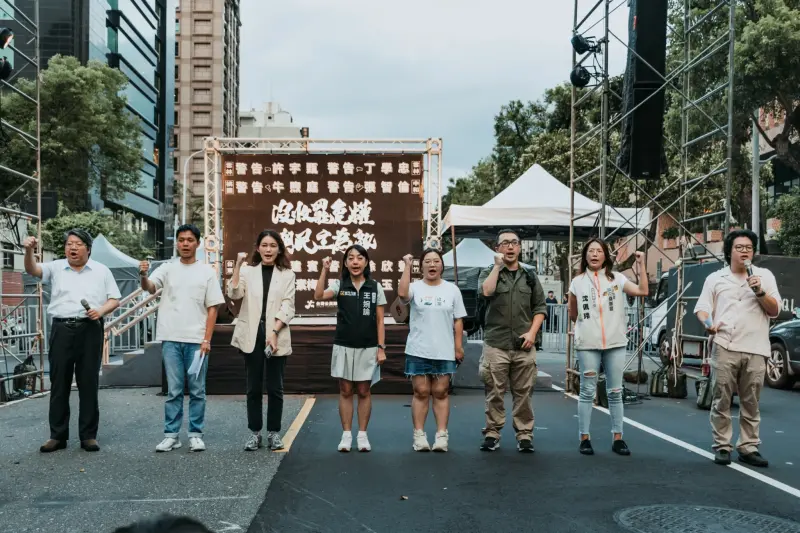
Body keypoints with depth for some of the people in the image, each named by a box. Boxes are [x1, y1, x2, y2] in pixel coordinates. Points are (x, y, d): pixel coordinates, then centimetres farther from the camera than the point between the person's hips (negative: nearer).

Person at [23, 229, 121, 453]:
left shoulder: (101, 271, 9)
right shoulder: (55, 268, 10)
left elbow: (115, 300, 9)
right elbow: (32, 270, -7)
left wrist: (101, 310, -11)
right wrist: (29, 250, -26)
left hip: (90, 330, -1)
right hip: (61, 330, 1)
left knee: (89, 384, 3)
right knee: (59, 384, 4)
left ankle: (88, 435, 10)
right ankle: (58, 436, 12)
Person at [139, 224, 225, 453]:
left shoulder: (207, 272, 3)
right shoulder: (167, 268, 6)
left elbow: (212, 309, 2)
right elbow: (149, 287, -11)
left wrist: (207, 339, -6)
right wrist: (143, 276, -34)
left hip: (197, 340, 0)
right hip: (171, 339, 1)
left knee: (197, 391, 5)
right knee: (173, 390, 6)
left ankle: (196, 434, 14)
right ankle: (171, 435, 13)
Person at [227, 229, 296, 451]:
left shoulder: (287, 274, 5)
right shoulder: (248, 271, 5)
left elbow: (288, 308, -1)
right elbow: (234, 294, -11)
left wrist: (274, 332, -13)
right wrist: (238, 264, -18)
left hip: (276, 337, 0)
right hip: (252, 337, 0)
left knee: (275, 388, 4)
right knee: (254, 388, 7)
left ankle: (273, 433, 14)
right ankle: (254, 433, 15)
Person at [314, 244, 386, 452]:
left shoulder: (375, 287, 2)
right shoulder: (339, 285, 1)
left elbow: (380, 321, 3)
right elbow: (318, 296, -19)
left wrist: (381, 347, -2)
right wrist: (324, 270, -22)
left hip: (368, 348, 0)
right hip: (343, 347, 0)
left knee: (363, 392, 7)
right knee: (345, 391, 6)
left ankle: (362, 435, 16)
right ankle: (346, 435, 14)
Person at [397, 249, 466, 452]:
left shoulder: (452, 289, 6)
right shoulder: (415, 288, -1)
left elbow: (458, 320, 6)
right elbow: (402, 293, -25)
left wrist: (458, 347, 1)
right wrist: (407, 266, -21)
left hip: (444, 352, 1)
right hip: (418, 352, -1)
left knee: (441, 393, 5)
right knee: (421, 392, 4)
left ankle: (441, 435, 9)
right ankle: (419, 435, 10)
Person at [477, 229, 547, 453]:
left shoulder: (530, 276, 12)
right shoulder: (489, 272, 6)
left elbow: (540, 307, 11)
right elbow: (486, 291, -17)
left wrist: (532, 332, -3)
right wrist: (498, 265, -11)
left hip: (524, 346, 2)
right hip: (496, 344, -2)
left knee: (523, 393, 4)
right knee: (495, 393, 2)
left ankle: (524, 434, 12)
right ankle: (492, 433, 11)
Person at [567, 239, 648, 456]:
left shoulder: (616, 278, 6)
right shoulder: (578, 281, 6)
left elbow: (644, 291, -5)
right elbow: (572, 313, 17)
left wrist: (641, 265, -8)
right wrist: (586, 325, 5)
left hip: (615, 342, 1)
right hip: (588, 344, -1)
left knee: (615, 392, 6)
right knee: (587, 392, 3)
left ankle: (618, 438, 13)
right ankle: (584, 438, 8)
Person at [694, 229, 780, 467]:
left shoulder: (765, 276, 12)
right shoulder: (715, 278, 11)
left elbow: (775, 311, 7)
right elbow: (701, 308, 7)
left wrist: (760, 292, -9)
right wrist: (708, 323, -14)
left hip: (755, 350, 1)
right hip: (724, 348, -1)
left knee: (751, 403, 5)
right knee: (721, 401, 0)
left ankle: (748, 448, 12)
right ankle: (721, 447, 7)